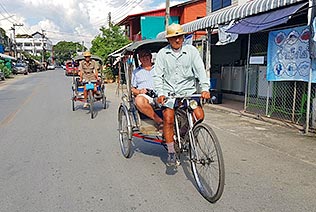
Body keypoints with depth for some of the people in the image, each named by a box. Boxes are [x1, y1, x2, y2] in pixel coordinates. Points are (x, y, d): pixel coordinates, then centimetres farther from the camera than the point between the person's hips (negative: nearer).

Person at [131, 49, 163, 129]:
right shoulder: (136, 72, 25)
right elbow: (132, 89, 18)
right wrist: (139, 91, -4)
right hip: (145, 96, 0)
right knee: (139, 100, -38)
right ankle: (158, 120, -34)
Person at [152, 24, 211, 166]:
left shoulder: (191, 51, 4)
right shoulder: (162, 53, 3)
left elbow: (200, 70, -3)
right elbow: (157, 75, -2)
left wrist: (205, 88, -17)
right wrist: (160, 93, -17)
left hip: (188, 90, 1)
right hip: (169, 91, -1)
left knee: (199, 116, -15)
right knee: (168, 120, -15)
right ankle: (171, 153, 0)